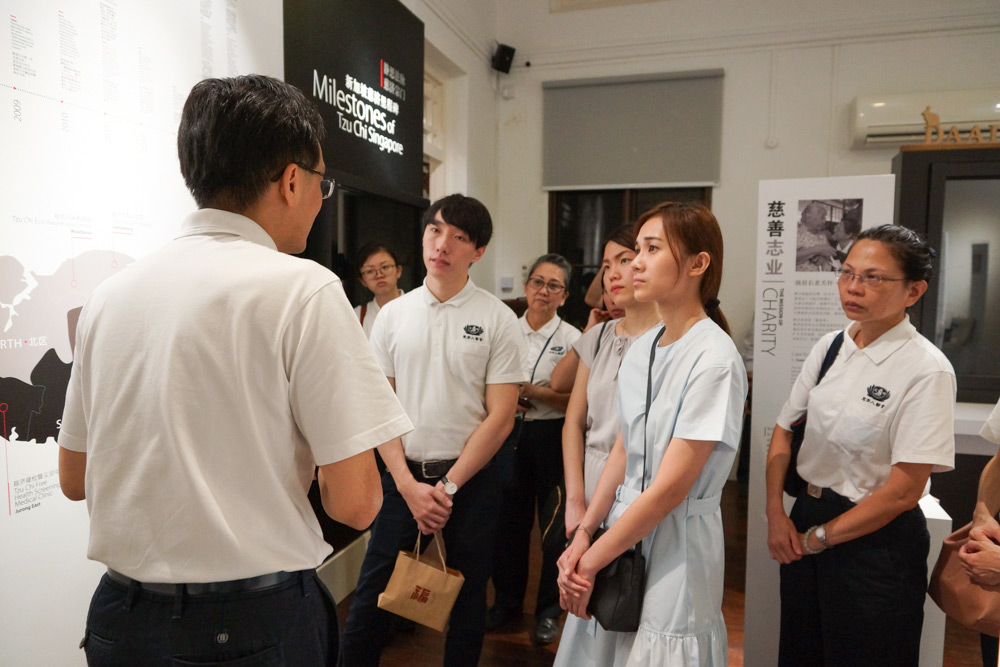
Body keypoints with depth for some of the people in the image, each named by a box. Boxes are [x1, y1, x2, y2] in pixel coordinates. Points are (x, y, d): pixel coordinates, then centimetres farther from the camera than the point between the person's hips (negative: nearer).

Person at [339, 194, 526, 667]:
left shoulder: (497, 319, -5)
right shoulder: (392, 315, 3)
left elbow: (500, 417, -7)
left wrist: (449, 487, -10)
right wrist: (409, 485, -8)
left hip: (469, 478, -1)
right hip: (403, 475, 2)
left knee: (467, 598, 13)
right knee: (373, 593, 8)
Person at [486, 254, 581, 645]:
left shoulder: (571, 338, -5)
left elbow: (576, 400, -11)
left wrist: (531, 391, -19)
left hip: (552, 436, -3)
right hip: (511, 434, 3)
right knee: (509, 518, 12)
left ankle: (549, 611, 27)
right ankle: (507, 600, 34)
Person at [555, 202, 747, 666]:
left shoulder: (713, 360, -19)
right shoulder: (642, 348, 3)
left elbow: (670, 488, -19)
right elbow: (623, 452, 6)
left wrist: (590, 562, -13)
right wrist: (583, 534, -3)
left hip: (675, 542, -6)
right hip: (622, 528, 6)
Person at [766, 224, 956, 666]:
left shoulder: (926, 370, -17)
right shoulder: (830, 347, 0)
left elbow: (904, 490, -18)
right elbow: (784, 431, 6)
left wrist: (817, 538, -10)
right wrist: (776, 514, -4)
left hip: (876, 541, -5)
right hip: (804, 522, 6)